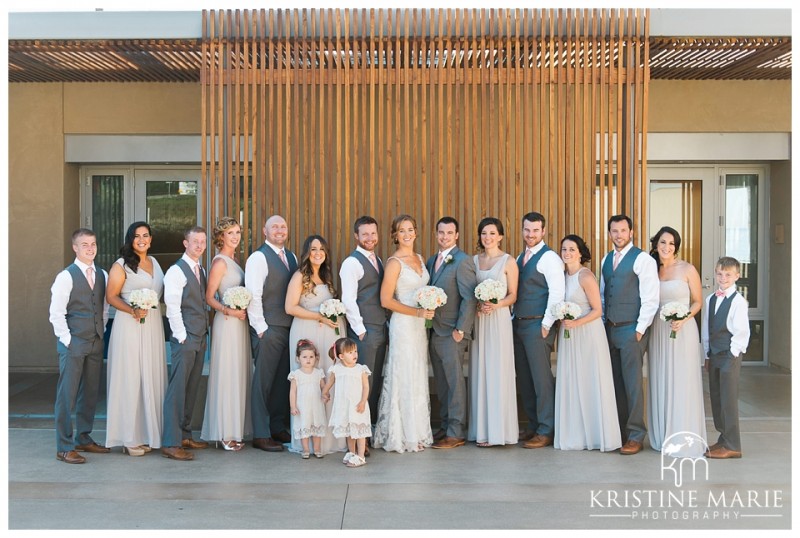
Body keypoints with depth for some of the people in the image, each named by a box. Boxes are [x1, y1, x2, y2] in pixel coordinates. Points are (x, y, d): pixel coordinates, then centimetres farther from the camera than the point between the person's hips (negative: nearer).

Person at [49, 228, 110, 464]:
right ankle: (64, 447, 4)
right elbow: (56, 313, -10)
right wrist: (67, 340, -11)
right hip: (73, 343, -6)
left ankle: (84, 439, 24)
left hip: (96, 343, 6)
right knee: (67, 394, -2)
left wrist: (102, 333, 9)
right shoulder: (66, 276, -8)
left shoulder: (102, 275, 10)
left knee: (90, 393, 12)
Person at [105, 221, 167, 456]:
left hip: (153, 325, 6)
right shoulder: (121, 265, -2)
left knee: (152, 378, 6)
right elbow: (111, 296, -7)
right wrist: (132, 311, -21)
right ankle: (130, 438, 2)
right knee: (130, 378, -4)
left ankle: (149, 433, 14)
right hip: (130, 326, -6)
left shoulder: (154, 262, 16)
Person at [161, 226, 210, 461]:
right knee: (177, 389, -7)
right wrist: (182, 336, -14)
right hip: (184, 338, -8)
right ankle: (171, 443, -5)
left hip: (200, 338, 8)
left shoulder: (202, 270, 17)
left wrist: (204, 332, 11)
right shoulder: (176, 271, -9)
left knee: (191, 389, 12)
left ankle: (185, 435, 21)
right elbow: (172, 307, -13)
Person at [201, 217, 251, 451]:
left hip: (239, 321, 9)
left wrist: (244, 309, 5)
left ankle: (235, 430, 20)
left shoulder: (233, 260, 13)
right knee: (227, 376, -4)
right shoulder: (220, 262, -11)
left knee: (238, 376, 12)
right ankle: (226, 434, 3)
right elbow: (209, 297, -13)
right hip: (226, 324, -9)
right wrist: (228, 310, -25)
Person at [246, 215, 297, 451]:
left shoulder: (291, 257, 15)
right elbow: (253, 296, -12)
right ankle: (261, 434, 6)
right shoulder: (258, 258, -8)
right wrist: (261, 328, -14)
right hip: (268, 328, -7)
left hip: (290, 327, 7)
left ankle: (278, 428, 23)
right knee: (263, 380, -2)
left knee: (283, 379, 12)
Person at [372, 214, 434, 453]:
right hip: (403, 324, -7)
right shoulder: (394, 262, -10)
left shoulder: (419, 258, 12)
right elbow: (386, 300, -15)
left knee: (418, 378, 11)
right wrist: (418, 312, -17)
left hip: (419, 325, 8)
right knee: (404, 379, -2)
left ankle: (417, 432, 20)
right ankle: (402, 436, 7)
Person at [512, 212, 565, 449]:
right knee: (524, 378, 12)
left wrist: (546, 325, -17)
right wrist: (512, 319, 13)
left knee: (541, 378, -4)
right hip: (519, 324, 8)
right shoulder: (520, 258, 16)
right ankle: (533, 426, 23)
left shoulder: (549, 258, -10)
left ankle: (546, 431, 5)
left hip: (538, 325, -8)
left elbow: (557, 293, -16)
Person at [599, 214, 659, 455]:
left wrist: (640, 330, -13)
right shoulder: (606, 260, 14)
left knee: (632, 382, -4)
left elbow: (650, 299, -11)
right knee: (616, 382, 11)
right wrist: (602, 323, 12)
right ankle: (619, 431, 20)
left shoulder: (643, 259, -8)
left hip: (631, 329, -7)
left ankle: (635, 436, 4)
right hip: (610, 328, 7)